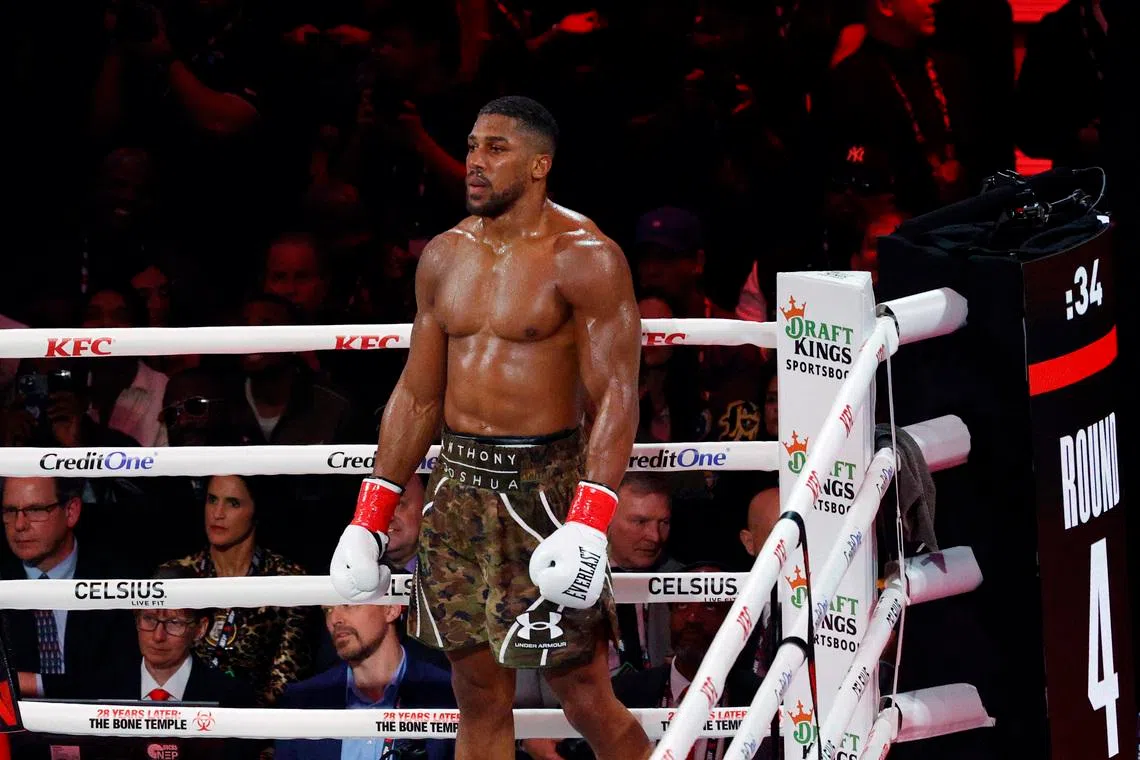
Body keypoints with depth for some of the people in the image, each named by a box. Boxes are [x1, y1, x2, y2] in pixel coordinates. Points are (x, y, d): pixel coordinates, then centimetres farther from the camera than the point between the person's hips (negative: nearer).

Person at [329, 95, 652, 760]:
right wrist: (370, 518, 14)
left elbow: (617, 396, -14)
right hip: (458, 485, 6)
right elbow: (418, 394, 18)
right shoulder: (445, 256, 12)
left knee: (587, 701, -7)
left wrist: (589, 525, -25)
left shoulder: (584, 257, -8)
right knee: (479, 698, 8)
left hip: (543, 484, -6)